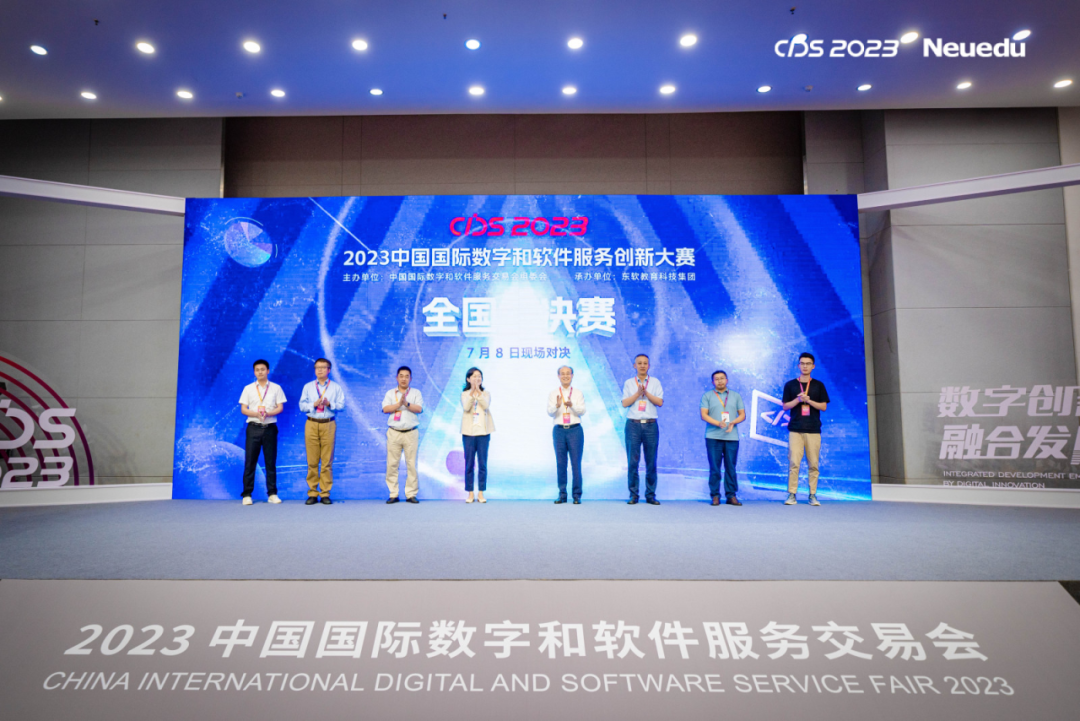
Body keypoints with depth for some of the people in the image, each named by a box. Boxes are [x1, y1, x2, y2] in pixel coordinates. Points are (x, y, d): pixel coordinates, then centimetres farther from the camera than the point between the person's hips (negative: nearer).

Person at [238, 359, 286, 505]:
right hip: (253, 427, 0)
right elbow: (243, 409, 4)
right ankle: (247, 494, 4)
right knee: (250, 461, -1)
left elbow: (280, 407, 3)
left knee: (271, 461, 3)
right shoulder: (248, 389, 9)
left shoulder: (276, 388, 9)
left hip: (270, 427, 0)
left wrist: (267, 413, -16)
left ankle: (272, 493, 8)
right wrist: (256, 413, -16)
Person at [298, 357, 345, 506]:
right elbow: (302, 405, 8)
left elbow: (341, 404, 2)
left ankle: (325, 493, 3)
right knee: (312, 461, 0)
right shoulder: (308, 387, 15)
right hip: (312, 424, 1)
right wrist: (314, 404, -9)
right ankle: (312, 493, 6)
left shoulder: (336, 387, 11)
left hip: (328, 424, -1)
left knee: (327, 461, -2)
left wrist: (330, 404, -14)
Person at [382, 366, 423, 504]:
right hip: (394, 433, 1)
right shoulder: (390, 393, 11)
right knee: (392, 464, -1)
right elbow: (385, 409, -4)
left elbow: (419, 409, -5)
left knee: (411, 464, -2)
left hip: (411, 433, 0)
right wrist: (399, 404, -14)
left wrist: (407, 404, -18)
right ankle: (393, 494, 7)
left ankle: (411, 494, 5)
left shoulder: (416, 393, 10)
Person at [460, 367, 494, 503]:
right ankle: (470, 493, 10)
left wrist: (478, 391, -16)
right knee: (469, 464, 3)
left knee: (483, 464, 1)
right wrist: (472, 392, -19)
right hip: (468, 432, 0)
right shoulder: (464, 394, 6)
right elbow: (465, 407, -13)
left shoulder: (486, 394, 8)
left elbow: (486, 405, -12)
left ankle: (481, 493, 8)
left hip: (483, 432, 0)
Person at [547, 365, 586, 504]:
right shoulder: (553, 394, 9)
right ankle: (562, 494, 12)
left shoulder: (578, 394, 8)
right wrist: (557, 405, -23)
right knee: (560, 464, 4)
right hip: (559, 430, 1)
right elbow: (550, 412, -2)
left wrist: (572, 405, -23)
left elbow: (582, 411, -4)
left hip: (575, 430, -1)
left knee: (576, 463, -2)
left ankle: (577, 495, 4)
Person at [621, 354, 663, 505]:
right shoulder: (629, 383, 9)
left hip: (650, 425, 0)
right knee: (632, 461, -2)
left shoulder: (655, 383, 10)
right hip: (633, 424, 0)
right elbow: (624, 403, -1)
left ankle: (650, 495, 9)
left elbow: (660, 402, -2)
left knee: (651, 462, 2)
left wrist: (646, 392, -11)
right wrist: (638, 393, -11)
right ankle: (633, 495, 5)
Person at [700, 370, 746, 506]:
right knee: (714, 468, -1)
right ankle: (715, 496, 6)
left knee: (731, 467, 2)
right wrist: (718, 423, -16)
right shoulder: (707, 396, 9)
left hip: (732, 437, 2)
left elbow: (742, 415, 12)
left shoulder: (736, 396, 16)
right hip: (713, 437, -2)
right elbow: (704, 415, -1)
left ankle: (731, 495, 9)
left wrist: (733, 422, -9)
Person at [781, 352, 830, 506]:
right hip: (795, 429, -1)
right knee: (793, 462, -7)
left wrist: (809, 401, -9)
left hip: (813, 430, 1)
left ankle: (812, 495, 7)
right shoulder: (790, 385, 9)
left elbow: (824, 406, 7)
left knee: (813, 464, 0)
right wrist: (798, 400, -11)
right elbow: (785, 406, 6)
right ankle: (791, 494, -3)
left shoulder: (819, 385, 11)